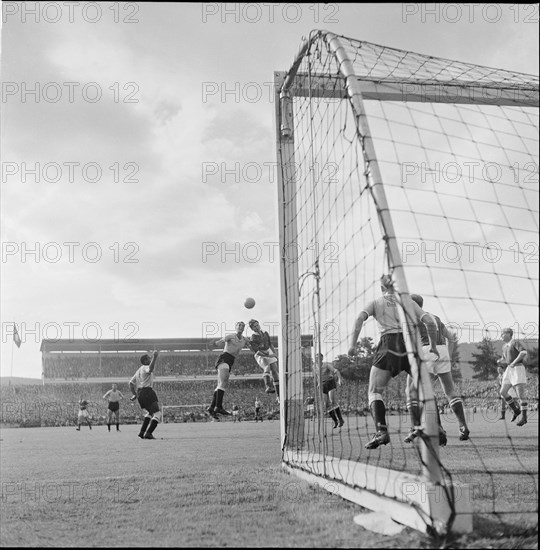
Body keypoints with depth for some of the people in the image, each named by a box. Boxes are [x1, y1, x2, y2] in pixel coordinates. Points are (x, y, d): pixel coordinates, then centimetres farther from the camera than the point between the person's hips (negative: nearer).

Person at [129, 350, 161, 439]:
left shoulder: (138, 370, 24)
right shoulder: (145, 368, -3)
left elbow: (131, 383, 25)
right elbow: (150, 369, -30)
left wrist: (134, 394, 25)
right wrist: (155, 357, -31)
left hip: (139, 394, 9)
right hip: (147, 391, -9)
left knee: (150, 412, 25)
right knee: (157, 413, -10)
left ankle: (142, 432, 18)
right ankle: (148, 433, -21)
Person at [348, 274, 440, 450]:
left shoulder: (376, 302, 17)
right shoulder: (409, 302, 21)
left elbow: (360, 319, -1)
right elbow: (430, 322, 9)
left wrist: (353, 345, -6)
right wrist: (433, 346, 20)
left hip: (388, 345, -2)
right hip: (410, 345, 2)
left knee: (374, 392, 4)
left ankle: (381, 431, -18)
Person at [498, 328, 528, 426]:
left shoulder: (515, 342, -8)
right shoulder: (505, 346, 18)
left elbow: (524, 353, -25)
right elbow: (504, 362, 23)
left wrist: (514, 362, -24)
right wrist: (499, 362, 0)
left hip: (518, 369, -8)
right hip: (509, 371, 8)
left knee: (520, 394, -11)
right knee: (503, 392, -1)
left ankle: (524, 417, -5)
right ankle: (516, 410, 14)